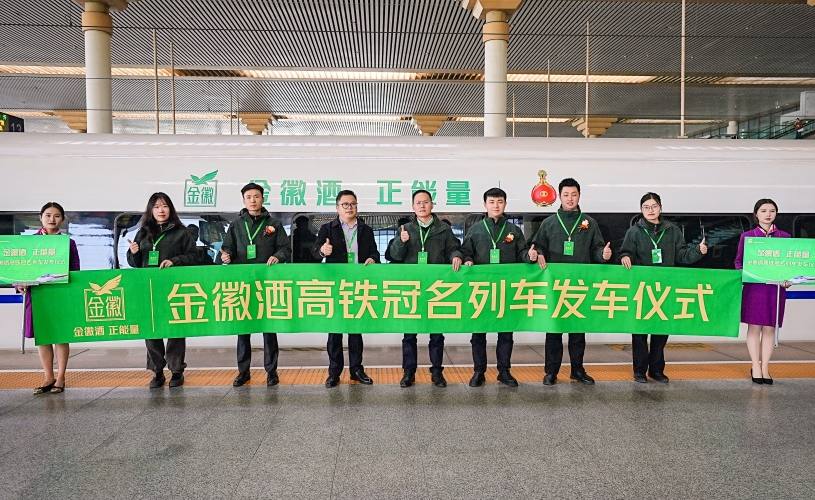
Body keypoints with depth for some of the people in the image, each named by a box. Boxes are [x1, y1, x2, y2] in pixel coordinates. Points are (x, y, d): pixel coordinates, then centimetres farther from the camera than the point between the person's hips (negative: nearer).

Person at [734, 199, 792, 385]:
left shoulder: (784, 237, 8)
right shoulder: (747, 236, 4)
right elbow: (739, 261, 7)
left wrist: (787, 279, -8)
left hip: (776, 287, 2)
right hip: (753, 286, -2)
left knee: (770, 328, 5)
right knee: (754, 327, 0)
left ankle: (765, 367, 13)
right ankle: (755, 367, 9)